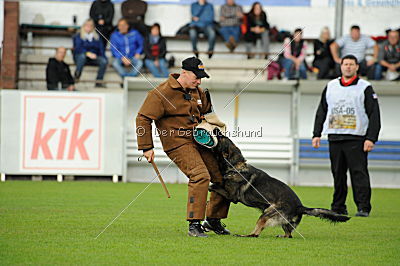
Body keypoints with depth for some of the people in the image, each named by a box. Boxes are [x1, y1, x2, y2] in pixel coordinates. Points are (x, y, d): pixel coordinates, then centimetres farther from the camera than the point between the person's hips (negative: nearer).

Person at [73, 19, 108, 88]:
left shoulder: (97, 37, 17)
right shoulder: (78, 36, 5)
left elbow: (101, 49, 10)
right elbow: (78, 49, -11)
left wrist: (103, 56, -11)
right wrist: (88, 53, -28)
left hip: (94, 57, 3)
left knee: (104, 61, -28)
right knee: (82, 56, -40)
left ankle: (99, 81, -27)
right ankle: (76, 76, -38)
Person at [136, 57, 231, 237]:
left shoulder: (197, 92, 12)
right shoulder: (162, 93, -12)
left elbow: (206, 112, 32)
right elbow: (143, 119, -12)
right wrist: (146, 147, -13)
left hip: (199, 141, 8)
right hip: (178, 144, -8)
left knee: (224, 177, 2)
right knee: (200, 175, -27)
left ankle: (213, 219, 19)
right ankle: (194, 224, -21)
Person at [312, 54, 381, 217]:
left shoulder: (365, 88, 2)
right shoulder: (330, 87, 14)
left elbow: (374, 115, -2)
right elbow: (321, 111, 19)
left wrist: (371, 138, -11)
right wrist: (316, 134, 11)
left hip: (356, 139, -4)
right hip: (334, 138, 4)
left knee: (359, 173, -9)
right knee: (338, 174, 6)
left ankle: (363, 208, -9)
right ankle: (338, 208, 12)